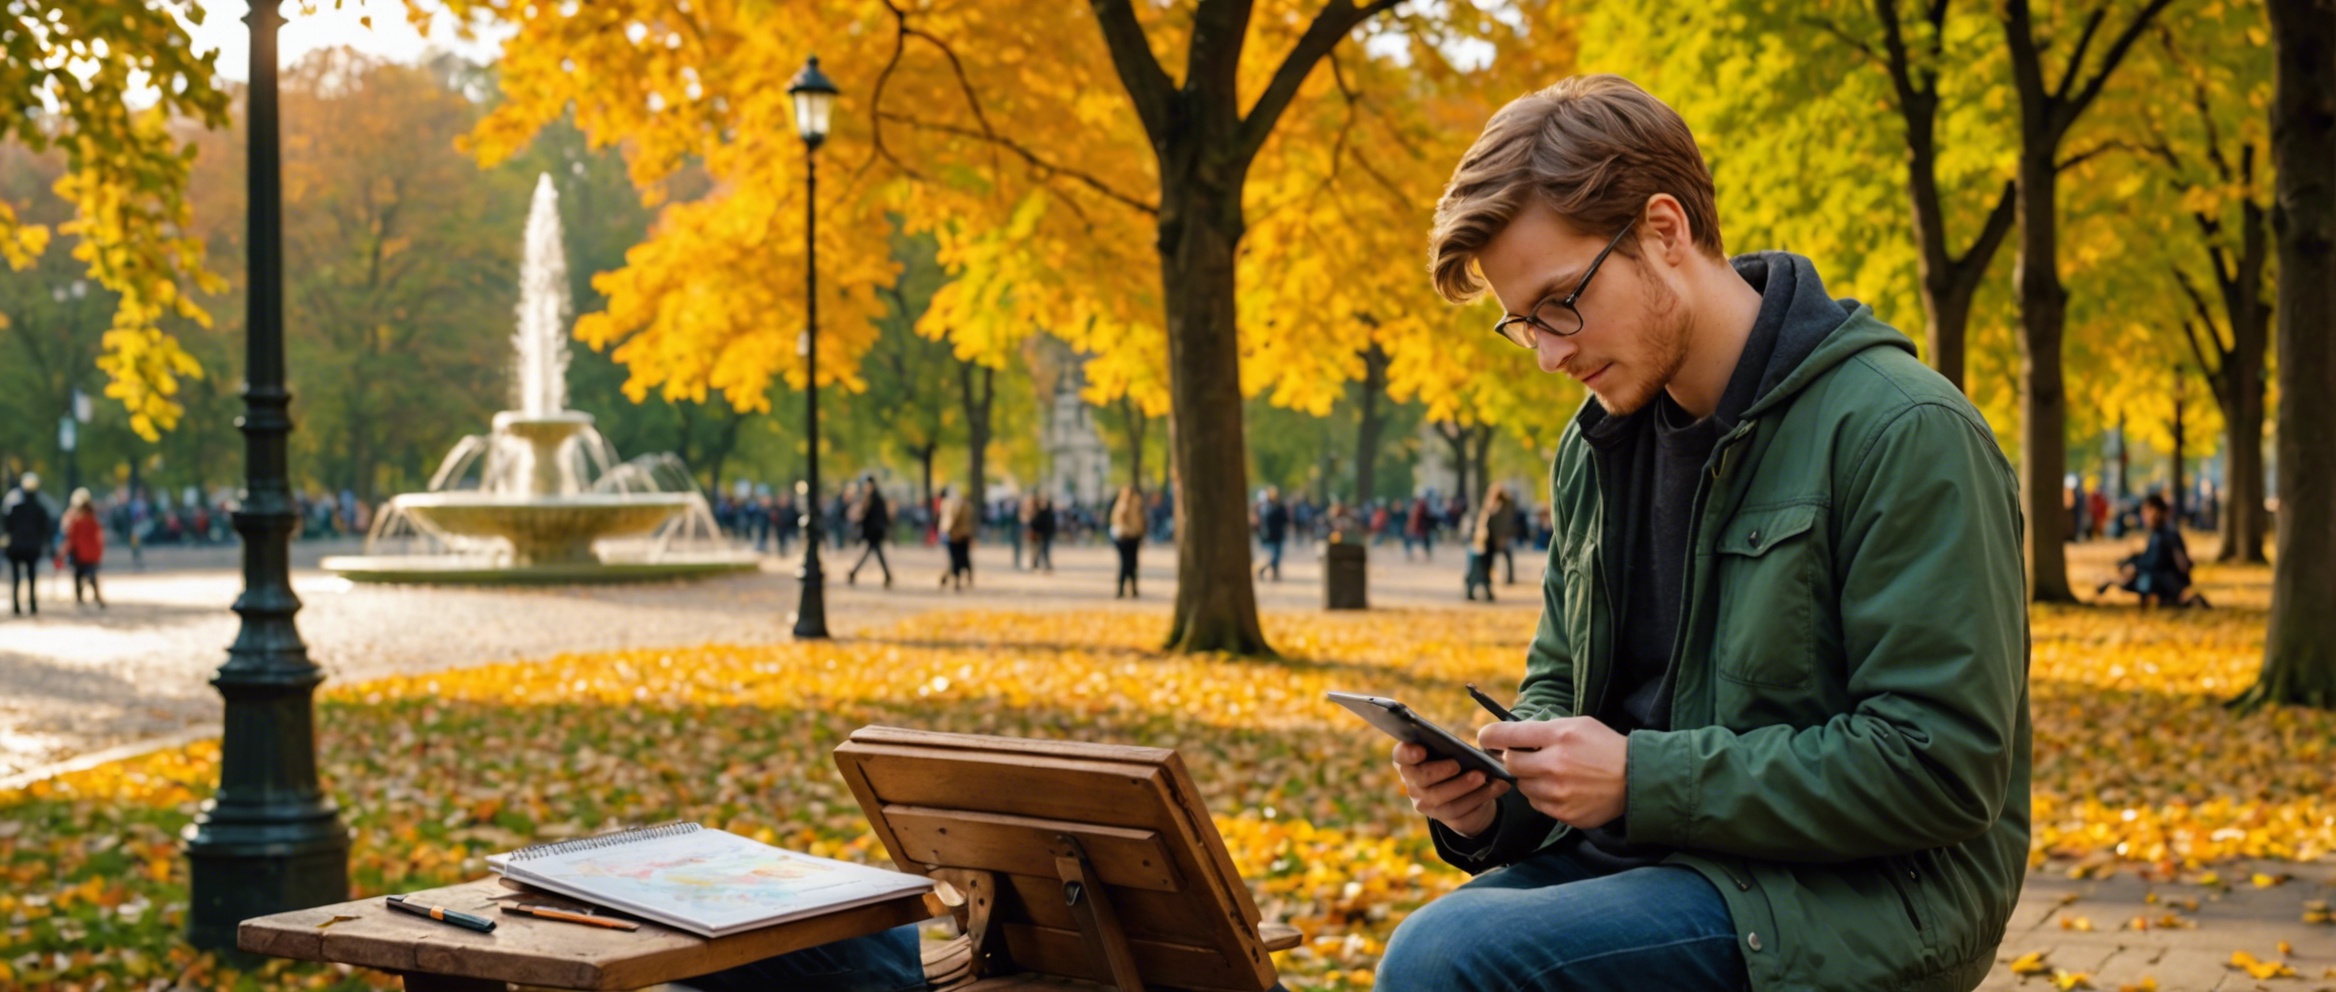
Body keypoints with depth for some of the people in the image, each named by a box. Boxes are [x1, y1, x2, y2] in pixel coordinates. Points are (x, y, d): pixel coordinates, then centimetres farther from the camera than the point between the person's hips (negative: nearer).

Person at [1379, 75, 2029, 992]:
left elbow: (1945, 766, -18)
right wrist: (1494, 791, -2)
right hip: (1646, 858, 7)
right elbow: (1559, 682, 22)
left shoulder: (1904, 434, -14)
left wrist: (1644, 779, -20)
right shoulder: (1595, 450, 11)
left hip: (1859, 901, -7)